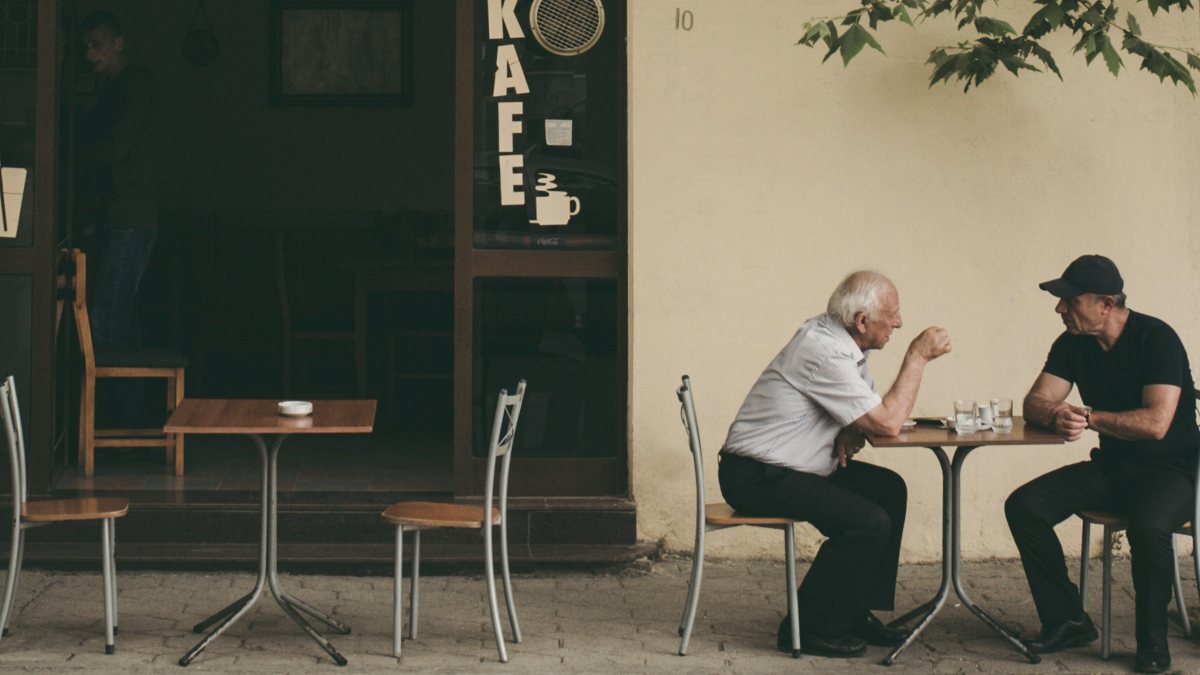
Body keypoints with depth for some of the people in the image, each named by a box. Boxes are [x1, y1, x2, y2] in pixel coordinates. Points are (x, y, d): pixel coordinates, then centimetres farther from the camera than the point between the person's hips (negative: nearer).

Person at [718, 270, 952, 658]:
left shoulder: (839, 338, 7)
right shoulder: (824, 353, -24)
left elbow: (873, 410, 18)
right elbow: (888, 423, -22)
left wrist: (851, 432, -5)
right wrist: (917, 357, -14)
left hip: (785, 467, 10)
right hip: (756, 478, -10)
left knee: (890, 490, 8)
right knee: (869, 522, -20)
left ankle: (855, 612, 12)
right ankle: (809, 628, -7)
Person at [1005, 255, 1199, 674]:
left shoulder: (1156, 339, -18)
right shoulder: (1073, 344, 3)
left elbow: (1155, 423, -27)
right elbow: (1034, 403, 1)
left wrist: (1087, 417, -17)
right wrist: (1056, 415, -24)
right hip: (1111, 467, 7)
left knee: (1147, 525, -39)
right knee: (1024, 506, -14)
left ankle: (1152, 641, -16)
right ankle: (1066, 621, -3)